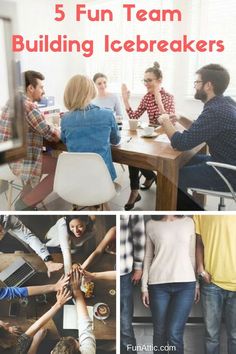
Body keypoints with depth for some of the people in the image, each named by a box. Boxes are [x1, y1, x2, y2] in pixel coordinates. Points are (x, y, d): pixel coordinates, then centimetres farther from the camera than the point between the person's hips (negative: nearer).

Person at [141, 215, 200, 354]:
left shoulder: (189, 222, 5)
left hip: (185, 284, 0)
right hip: (158, 285, 0)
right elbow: (148, 257, 7)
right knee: (160, 332, 8)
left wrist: (197, 283, 10)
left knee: (174, 334, -7)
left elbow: (192, 255, 10)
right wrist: (144, 286, 4)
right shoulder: (151, 225, 3)